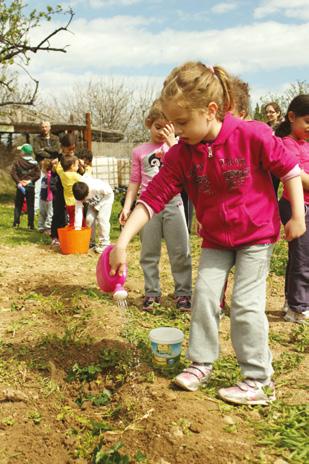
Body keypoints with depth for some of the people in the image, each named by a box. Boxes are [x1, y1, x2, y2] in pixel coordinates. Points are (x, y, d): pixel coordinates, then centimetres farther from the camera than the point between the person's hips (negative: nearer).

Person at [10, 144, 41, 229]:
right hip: (30, 187, 0)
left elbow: (13, 172, -12)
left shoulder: (17, 161, -6)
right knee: (30, 206, 6)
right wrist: (31, 180, -4)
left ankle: (16, 223, 10)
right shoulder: (34, 163, -4)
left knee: (18, 205, 12)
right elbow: (38, 174, -9)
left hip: (20, 186, 0)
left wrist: (18, 182, -11)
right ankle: (31, 224, 5)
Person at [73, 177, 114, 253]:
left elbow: (110, 193, -25)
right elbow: (78, 211, -25)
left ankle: (104, 244, -13)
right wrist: (77, 228, -29)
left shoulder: (97, 187, -41)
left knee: (102, 219, -20)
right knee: (89, 219, -7)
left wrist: (98, 206, -24)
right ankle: (90, 241, 11)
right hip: (93, 203, 5)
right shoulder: (79, 195, -26)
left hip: (106, 197, -5)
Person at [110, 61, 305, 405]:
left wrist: (297, 215, -8)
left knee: (245, 303, -4)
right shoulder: (181, 155, -13)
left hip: (257, 234, -4)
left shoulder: (252, 135, -22)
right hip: (215, 238, 4)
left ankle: (259, 380, 12)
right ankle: (201, 363, 22)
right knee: (204, 294, 2)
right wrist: (122, 241, -23)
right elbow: (153, 197, -16)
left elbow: (289, 168, -9)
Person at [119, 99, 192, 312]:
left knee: (180, 252, 1)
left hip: (172, 202, -1)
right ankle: (152, 293, 19)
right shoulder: (139, 151, 9)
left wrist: (172, 142, -14)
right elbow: (135, 181, 9)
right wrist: (127, 206, 1)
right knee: (149, 253, 7)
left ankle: (183, 292, 12)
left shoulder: (176, 144, 6)